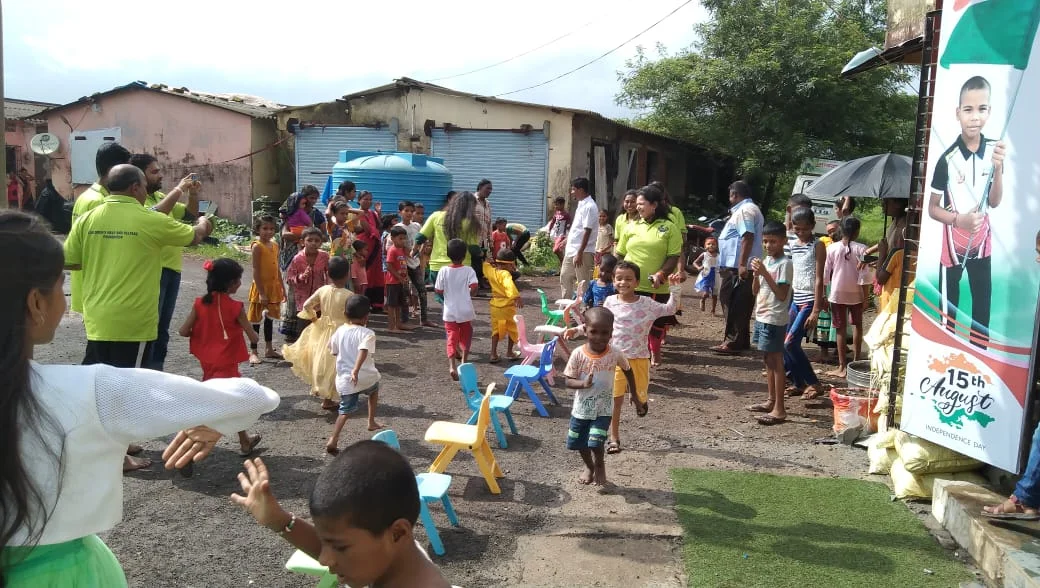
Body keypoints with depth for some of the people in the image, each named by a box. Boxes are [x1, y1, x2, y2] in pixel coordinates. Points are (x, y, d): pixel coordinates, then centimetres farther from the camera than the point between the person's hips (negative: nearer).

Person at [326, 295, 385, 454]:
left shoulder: (339, 331, 4)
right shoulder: (367, 333, -11)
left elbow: (334, 351, 16)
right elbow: (364, 351, -29)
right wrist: (356, 370, -37)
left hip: (344, 380, 3)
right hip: (366, 377, -2)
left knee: (345, 410, 9)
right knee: (374, 388, 31)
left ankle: (333, 440, -10)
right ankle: (371, 422, 36)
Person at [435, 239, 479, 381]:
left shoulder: (443, 271, -6)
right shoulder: (469, 271, -9)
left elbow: (438, 291, -4)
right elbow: (474, 288, -19)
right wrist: (468, 295, 2)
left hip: (450, 312, 0)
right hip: (466, 311, 0)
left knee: (452, 339, 1)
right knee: (466, 337, 20)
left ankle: (452, 365, -15)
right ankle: (464, 360, 24)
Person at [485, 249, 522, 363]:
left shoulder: (491, 271, 0)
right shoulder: (505, 274, -20)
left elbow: (485, 265, 24)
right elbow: (510, 286, -39)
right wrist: (517, 298, -47)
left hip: (495, 305, 6)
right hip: (507, 305, -6)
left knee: (496, 329, 13)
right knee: (512, 329, 14)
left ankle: (493, 354, 9)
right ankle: (509, 352, 23)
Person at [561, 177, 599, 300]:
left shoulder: (589, 207, -16)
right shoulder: (581, 205, 13)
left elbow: (587, 232, -21)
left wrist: (579, 253, -23)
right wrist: (566, 241, 21)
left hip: (583, 252, -10)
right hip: (571, 250, 10)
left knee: (583, 283, -2)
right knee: (565, 277, 17)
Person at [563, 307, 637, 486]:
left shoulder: (615, 354, -13)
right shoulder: (578, 354, -17)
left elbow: (627, 370, 7)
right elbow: (568, 381, -12)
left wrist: (634, 394, 13)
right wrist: (583, 384, -32)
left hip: (603, 409, -1)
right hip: (581, 408, 1)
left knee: (595, 442, -12)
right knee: (579, 443, 13)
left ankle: (599, 466, 21)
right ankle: (589, 467, 44)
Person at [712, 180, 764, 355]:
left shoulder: (744, 210, -12)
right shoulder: (750, 209, 22)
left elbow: (748, 237, -23)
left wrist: (742, 264, -27)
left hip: (736, 268, -11)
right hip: (739, 267, 11)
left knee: (734, 306, -8)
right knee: (740, 306, 14)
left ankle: (733, 342, -5)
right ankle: (741, 341, 20)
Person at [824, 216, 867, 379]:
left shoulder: (832, 248, -5)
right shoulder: (861, 249, -8)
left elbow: (825, 274, -2)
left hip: (837, 293, 0)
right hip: (856, 293, 0)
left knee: (840, 329, 4)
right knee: (857, 325, 21)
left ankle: (842, 367, 2)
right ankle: (856, 360, 27)